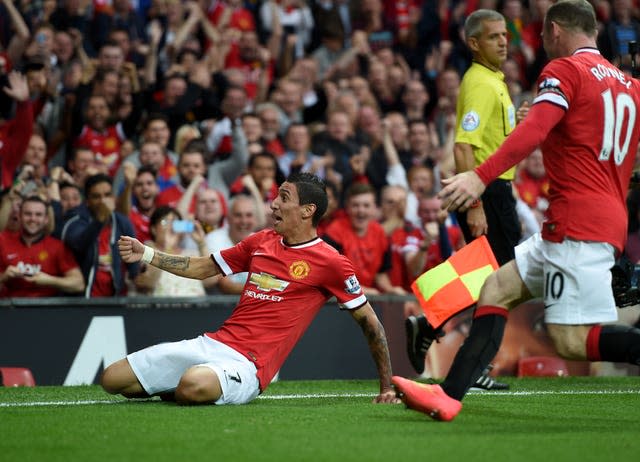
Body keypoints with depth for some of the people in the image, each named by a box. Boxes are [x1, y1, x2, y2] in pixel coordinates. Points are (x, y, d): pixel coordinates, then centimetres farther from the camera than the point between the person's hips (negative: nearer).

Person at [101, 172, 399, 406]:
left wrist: (386, 387, 1)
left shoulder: (330, 263, -3)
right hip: (212, 344, 6)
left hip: (247, 363, -6)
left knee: (193, 386, -39)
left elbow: (369, 321, 2)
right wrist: (145, 254, 13)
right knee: (112, 380, -5)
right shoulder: (261, 242, 14)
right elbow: (202, 268, 25)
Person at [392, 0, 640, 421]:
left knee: (573, 340, -14)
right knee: (496, 290, 11)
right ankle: (450, 395, 5)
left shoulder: (564, 70, -4)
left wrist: (481, 177, -28)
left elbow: (535, 130, -20)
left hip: (578, 223, -9)